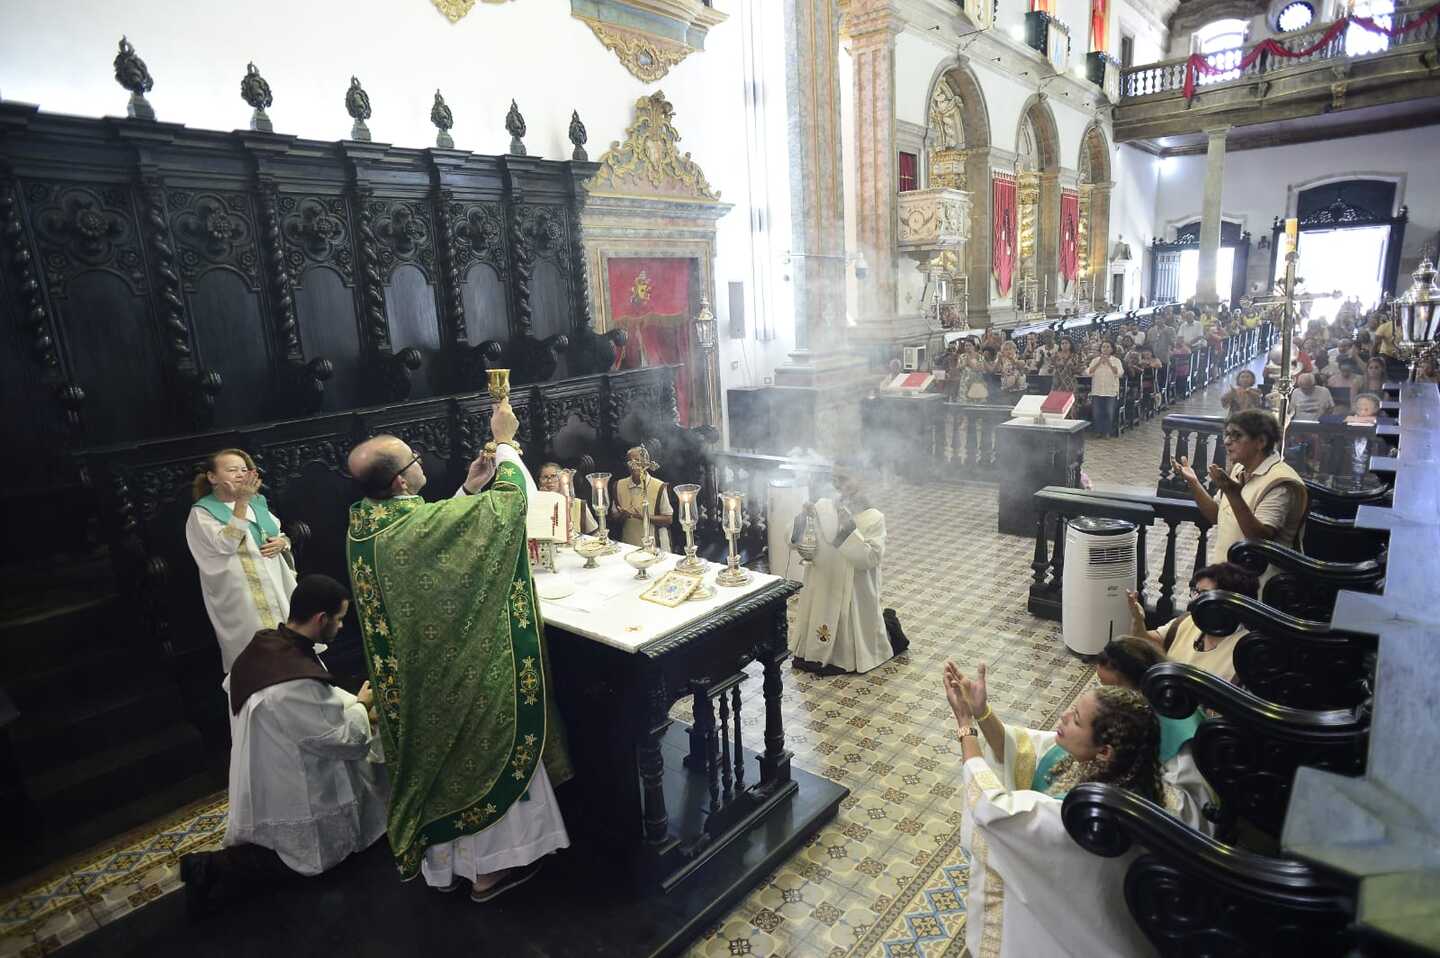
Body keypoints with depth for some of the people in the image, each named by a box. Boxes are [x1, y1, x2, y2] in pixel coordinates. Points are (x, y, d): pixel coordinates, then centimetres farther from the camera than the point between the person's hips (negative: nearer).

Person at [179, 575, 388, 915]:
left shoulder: (266, 644, -8)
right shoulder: (296, 686, -36)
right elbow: (349, 740, -23)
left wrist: (355, 702, 3)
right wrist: (360, 706, -6)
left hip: (266, 778, 8)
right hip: (286, 796, -8)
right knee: (328, 850, 14)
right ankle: (218, 868, 4)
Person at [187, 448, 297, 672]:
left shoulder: (256, 502, 13)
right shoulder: (202, 512, -3)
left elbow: (280, 534, 21)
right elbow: (225, 544, -19)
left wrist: (282, 542, -3)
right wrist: (241, 503, -23)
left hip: (277, 589, 6)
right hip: (242, 599, -6)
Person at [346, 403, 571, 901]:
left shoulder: (363, 524, -3)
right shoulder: (416, 525, -30)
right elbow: (512, 499, -23)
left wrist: (469, 488, 1)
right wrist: (504, 443, -9)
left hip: (409, 679, 9)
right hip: (455, 671, -8)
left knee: (435, 757, 23)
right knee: (481, 755, 11)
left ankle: (445, 858, 41)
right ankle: (489, 864, 27)